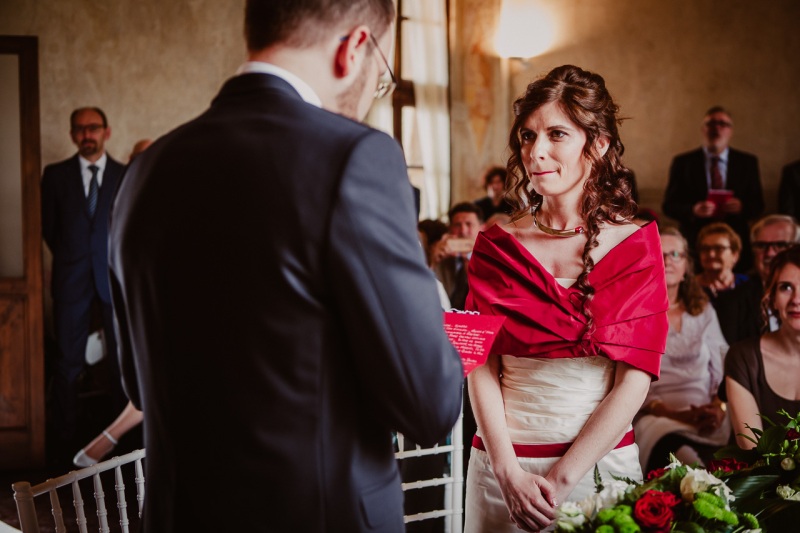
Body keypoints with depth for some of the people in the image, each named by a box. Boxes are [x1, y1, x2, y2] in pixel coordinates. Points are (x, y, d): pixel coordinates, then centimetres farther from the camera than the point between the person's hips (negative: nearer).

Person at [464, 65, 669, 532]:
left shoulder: (635, 244, -3)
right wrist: (509, 472, -15)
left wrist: (561, 479, -14)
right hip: (503, 464, 1)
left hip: (601, 459, -1)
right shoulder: (498, 245, 1)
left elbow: (635, 381, -8)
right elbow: (482, 369, -3)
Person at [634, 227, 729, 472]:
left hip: (709, 421, 3)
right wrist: (674, 413, -14)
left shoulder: (703, 311, 22)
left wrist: (719, 407, -6)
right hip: (655, 418, -3)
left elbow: (723, 369, 16)